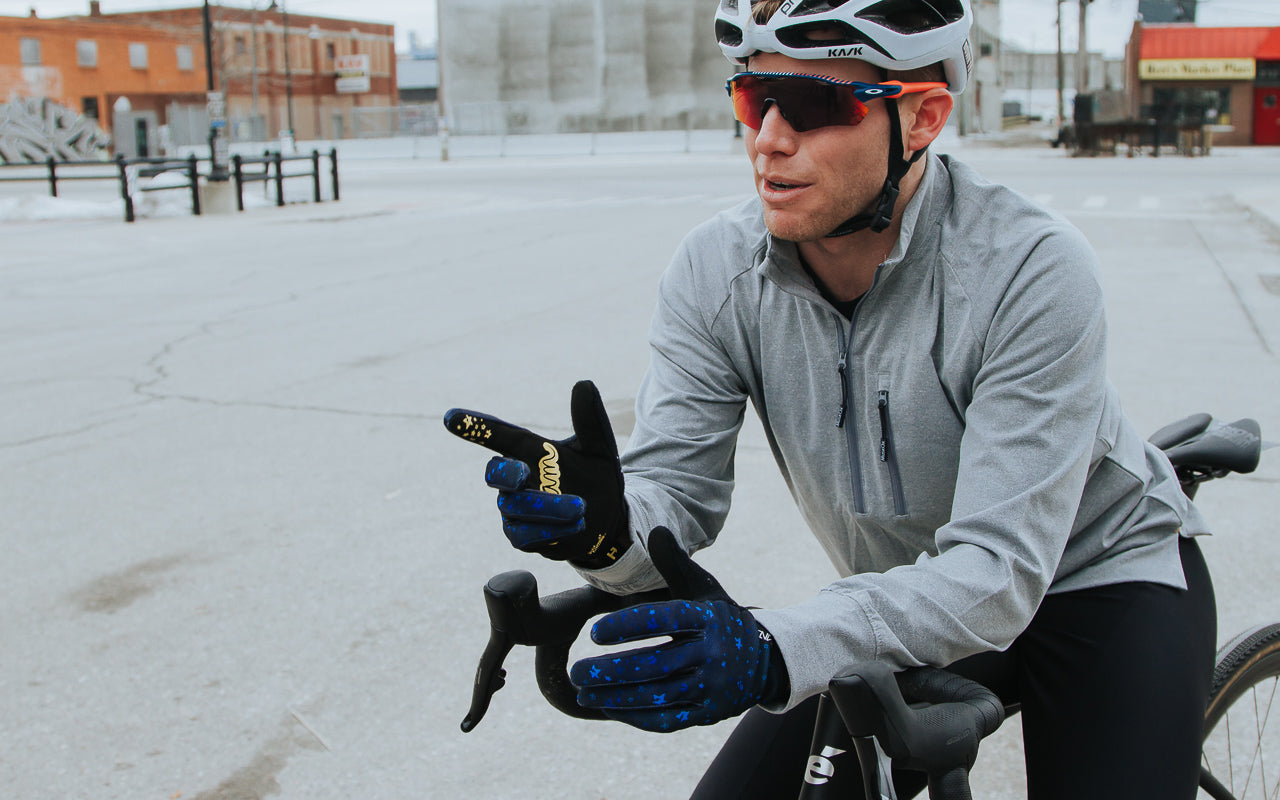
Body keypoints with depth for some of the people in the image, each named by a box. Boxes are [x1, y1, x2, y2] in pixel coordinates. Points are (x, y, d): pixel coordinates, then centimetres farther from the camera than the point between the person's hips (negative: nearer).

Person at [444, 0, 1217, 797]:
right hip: (909, 606, 4)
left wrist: (774, 653, -49)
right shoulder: (715, 271, -16)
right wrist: (609, 527, -43)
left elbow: (1000, 568, -34)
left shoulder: (1032, 269, -30)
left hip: (1096, 577, -3)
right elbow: (676, 486, -18)